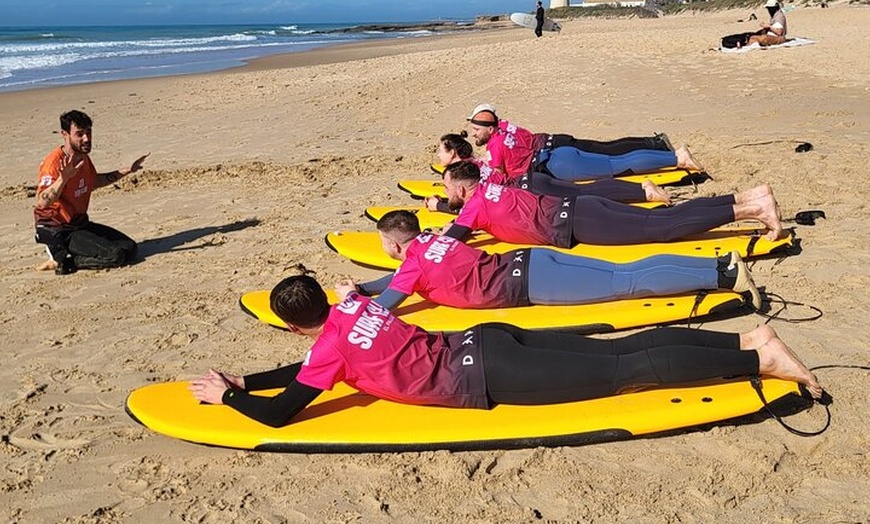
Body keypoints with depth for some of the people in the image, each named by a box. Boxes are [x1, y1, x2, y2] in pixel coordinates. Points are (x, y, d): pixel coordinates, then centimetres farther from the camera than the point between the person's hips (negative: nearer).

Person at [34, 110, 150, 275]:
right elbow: (42, 202, -33)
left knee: (129, 249, 3)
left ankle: (63, 258, 6)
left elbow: (94, 181, 27)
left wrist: (127, 171, 22)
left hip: (80, 223, 9)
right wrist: (63, 178, -47)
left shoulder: (83, 157, 6)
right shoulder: (54, 162, -21)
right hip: (57, 230, -9)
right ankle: (60, 260, -5)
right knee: (115, 255, -22)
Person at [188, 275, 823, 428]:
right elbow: (304, 371, 29)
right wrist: (244, 379, 25)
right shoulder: (351, 304, 14)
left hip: (481, 376, -7)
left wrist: (227, 396, 5)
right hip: (486, 342, 7)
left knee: (624, 372, -8)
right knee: (618, 349, 7)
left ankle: (760, 358, -7)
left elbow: (280, 414, -11)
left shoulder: (331, 342, -9)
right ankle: (747, 338, 9)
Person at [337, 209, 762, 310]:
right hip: (527, 262, 7)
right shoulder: (430, 241, 19)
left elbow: (381, 310, -9)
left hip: (525, 282, -7)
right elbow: (400, 278, 36)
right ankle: (723, 265, 0)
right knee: (626, 273, 3)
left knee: (626, 284, -12)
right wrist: (361, 287, 31)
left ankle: (725, 276, -16)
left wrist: (351, 299, 9)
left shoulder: (415, 261, -4)